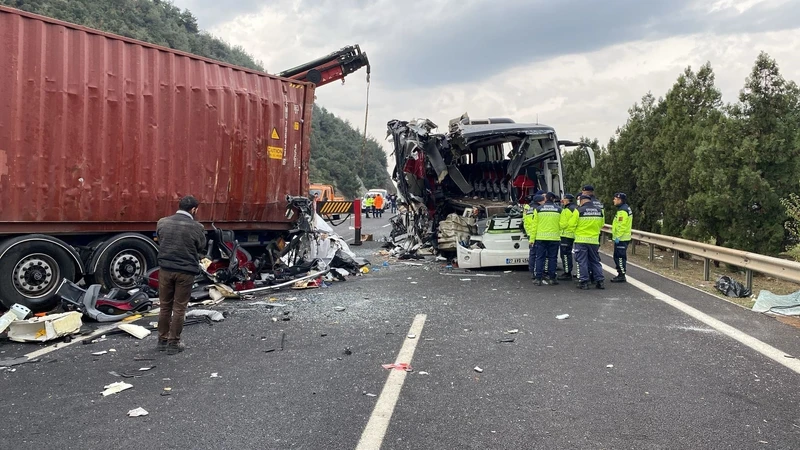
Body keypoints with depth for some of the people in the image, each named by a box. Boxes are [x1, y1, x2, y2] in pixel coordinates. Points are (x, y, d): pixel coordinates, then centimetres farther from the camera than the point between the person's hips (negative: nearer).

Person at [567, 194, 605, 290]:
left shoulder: (579, 211, -11)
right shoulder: (599, 211, 3)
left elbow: (571, 225, -8)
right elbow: (601, 225, 14)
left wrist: (575, 231, 13)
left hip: (581, 240, -4)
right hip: (594, 240, 4)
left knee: (582, 261, 3)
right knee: (595, 261, 15)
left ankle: (584, 282, 2)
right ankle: (600, 281, 14)